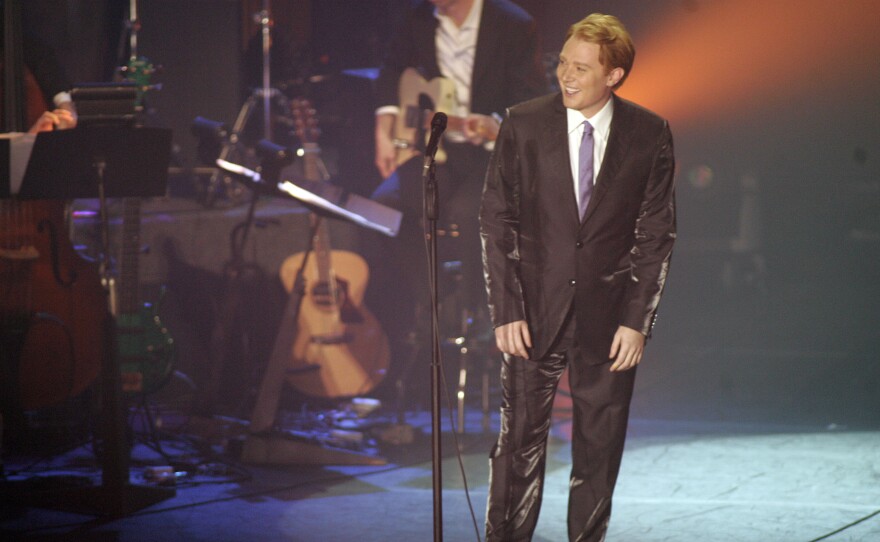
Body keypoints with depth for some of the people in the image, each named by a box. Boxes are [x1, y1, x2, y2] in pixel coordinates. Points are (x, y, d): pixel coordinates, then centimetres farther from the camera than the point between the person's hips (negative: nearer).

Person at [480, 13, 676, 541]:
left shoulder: (650, 135, -2)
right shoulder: (524, 124, -3)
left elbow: (657, 234, 1)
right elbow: (496, 221, 0)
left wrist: (637, 320, -5)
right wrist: (506, 312, -6)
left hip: (607, 318, 1)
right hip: (535, 313, 0)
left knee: (600, 448, 7)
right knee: (520, 439, 0)